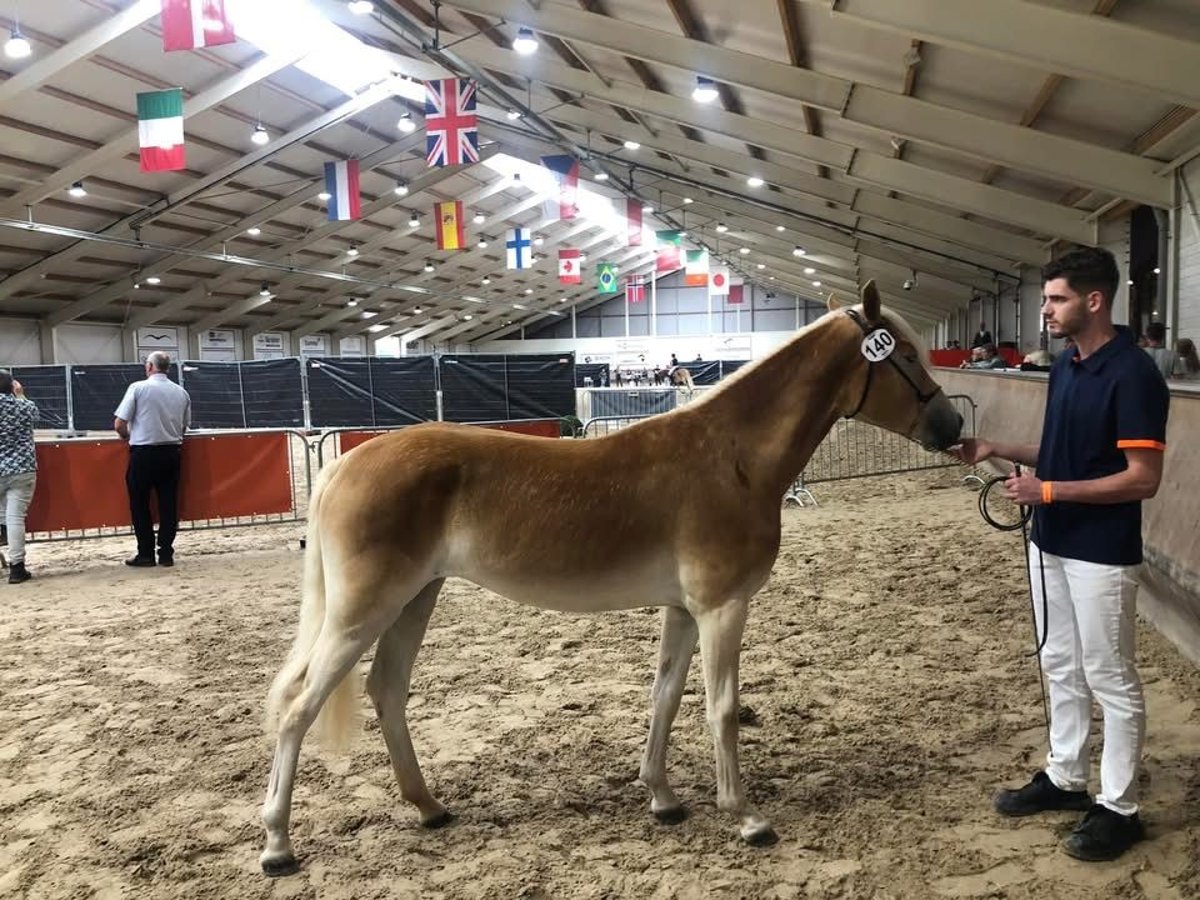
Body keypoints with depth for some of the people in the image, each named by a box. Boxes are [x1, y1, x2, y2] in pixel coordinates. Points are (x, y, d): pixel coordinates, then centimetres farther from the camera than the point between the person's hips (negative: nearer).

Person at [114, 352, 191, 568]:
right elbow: (184, 426, 10)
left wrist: (128, 436, 12)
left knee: (140, 504, 7)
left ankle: (146, 554, 9)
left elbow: (119, 424, -8)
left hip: (143, 452, -4)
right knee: (168, 503, 8)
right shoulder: (181, 392, 6)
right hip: (172, 451, 4)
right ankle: (166, 554, 10)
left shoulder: (138, 388, -7)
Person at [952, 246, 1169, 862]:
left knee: (1110, 680, 4)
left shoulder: (1132, 374, -19)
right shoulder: (1064, 370, 8)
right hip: (1049, 545, 9)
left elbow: (1142, 479, -22)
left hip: (1101, 554, -9)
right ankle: (1063, 777, 33)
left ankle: (1118, 807, 17)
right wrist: (996, 449, 2)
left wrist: (1047, 491, -23)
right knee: (1061, 668, 18)